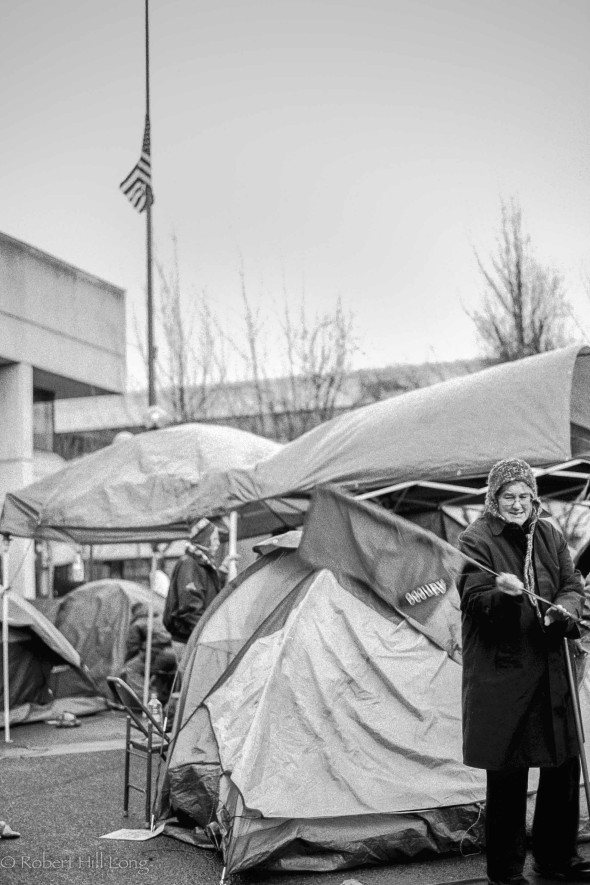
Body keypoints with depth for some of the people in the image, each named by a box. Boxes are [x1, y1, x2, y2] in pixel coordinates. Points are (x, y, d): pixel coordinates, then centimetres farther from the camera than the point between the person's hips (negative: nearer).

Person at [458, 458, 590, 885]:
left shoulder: (549, 535, 10)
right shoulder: (476, 541, -7)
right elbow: (474, 600, -15)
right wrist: (503, 594, -36)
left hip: (550, 669, 6)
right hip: (501, 672, -6)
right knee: (507, 774, -1)